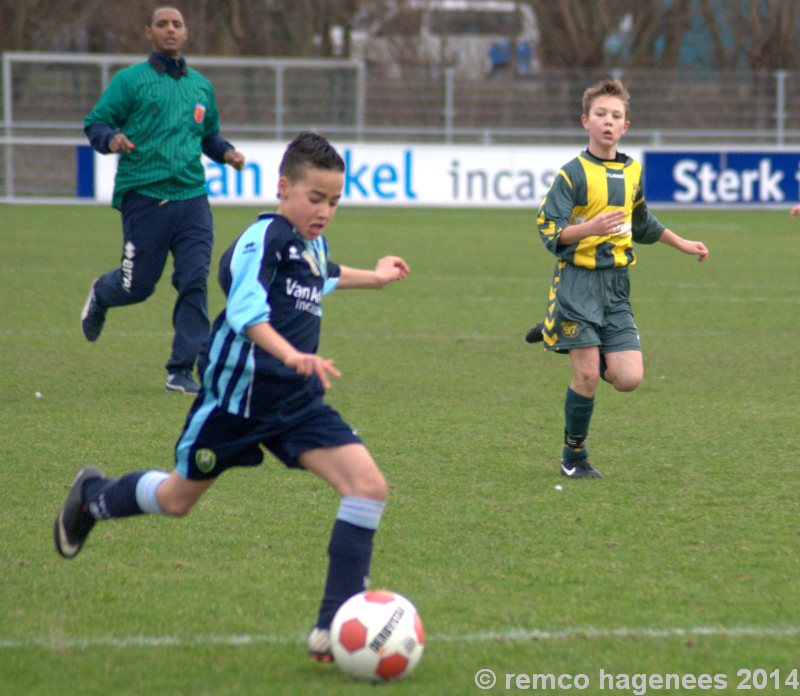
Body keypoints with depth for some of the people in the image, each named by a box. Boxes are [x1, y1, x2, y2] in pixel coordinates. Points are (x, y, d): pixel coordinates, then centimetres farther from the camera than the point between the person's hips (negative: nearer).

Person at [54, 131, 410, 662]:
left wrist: (372, 277, 48)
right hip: (238, 395, -7)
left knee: (368, 485, -14)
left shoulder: (313, 245, 10)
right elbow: (246, 310, -33)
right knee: (178, 499, 14)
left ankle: (336, 627, -13)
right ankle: (93, 497, 48)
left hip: (296, 402, 7)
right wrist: (293, 356, -47)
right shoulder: (264, 238, -17)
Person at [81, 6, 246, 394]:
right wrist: (111, 140, -22)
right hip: (144, 197, -4)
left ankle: (182, 371, -2)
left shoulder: (201, 86, 16)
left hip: (191, 198, 4)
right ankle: (100, 295, 38)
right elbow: (94, 123, 0)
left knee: (195, 283, -7)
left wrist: (225, 152, 7)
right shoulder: (130, 80, 0)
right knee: (137, 285, 1)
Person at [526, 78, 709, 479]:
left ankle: (559, 335, 21)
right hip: (578, 282, -6)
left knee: (628, 379, -4)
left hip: (616, 285, 6)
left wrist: (682, 244, 36)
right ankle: (574, 457, 11)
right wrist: (591, 228, -29)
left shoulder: (632, 172, 12)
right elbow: (548, 230, -13)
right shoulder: (573, 173, -8)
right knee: (587, 375, -9)